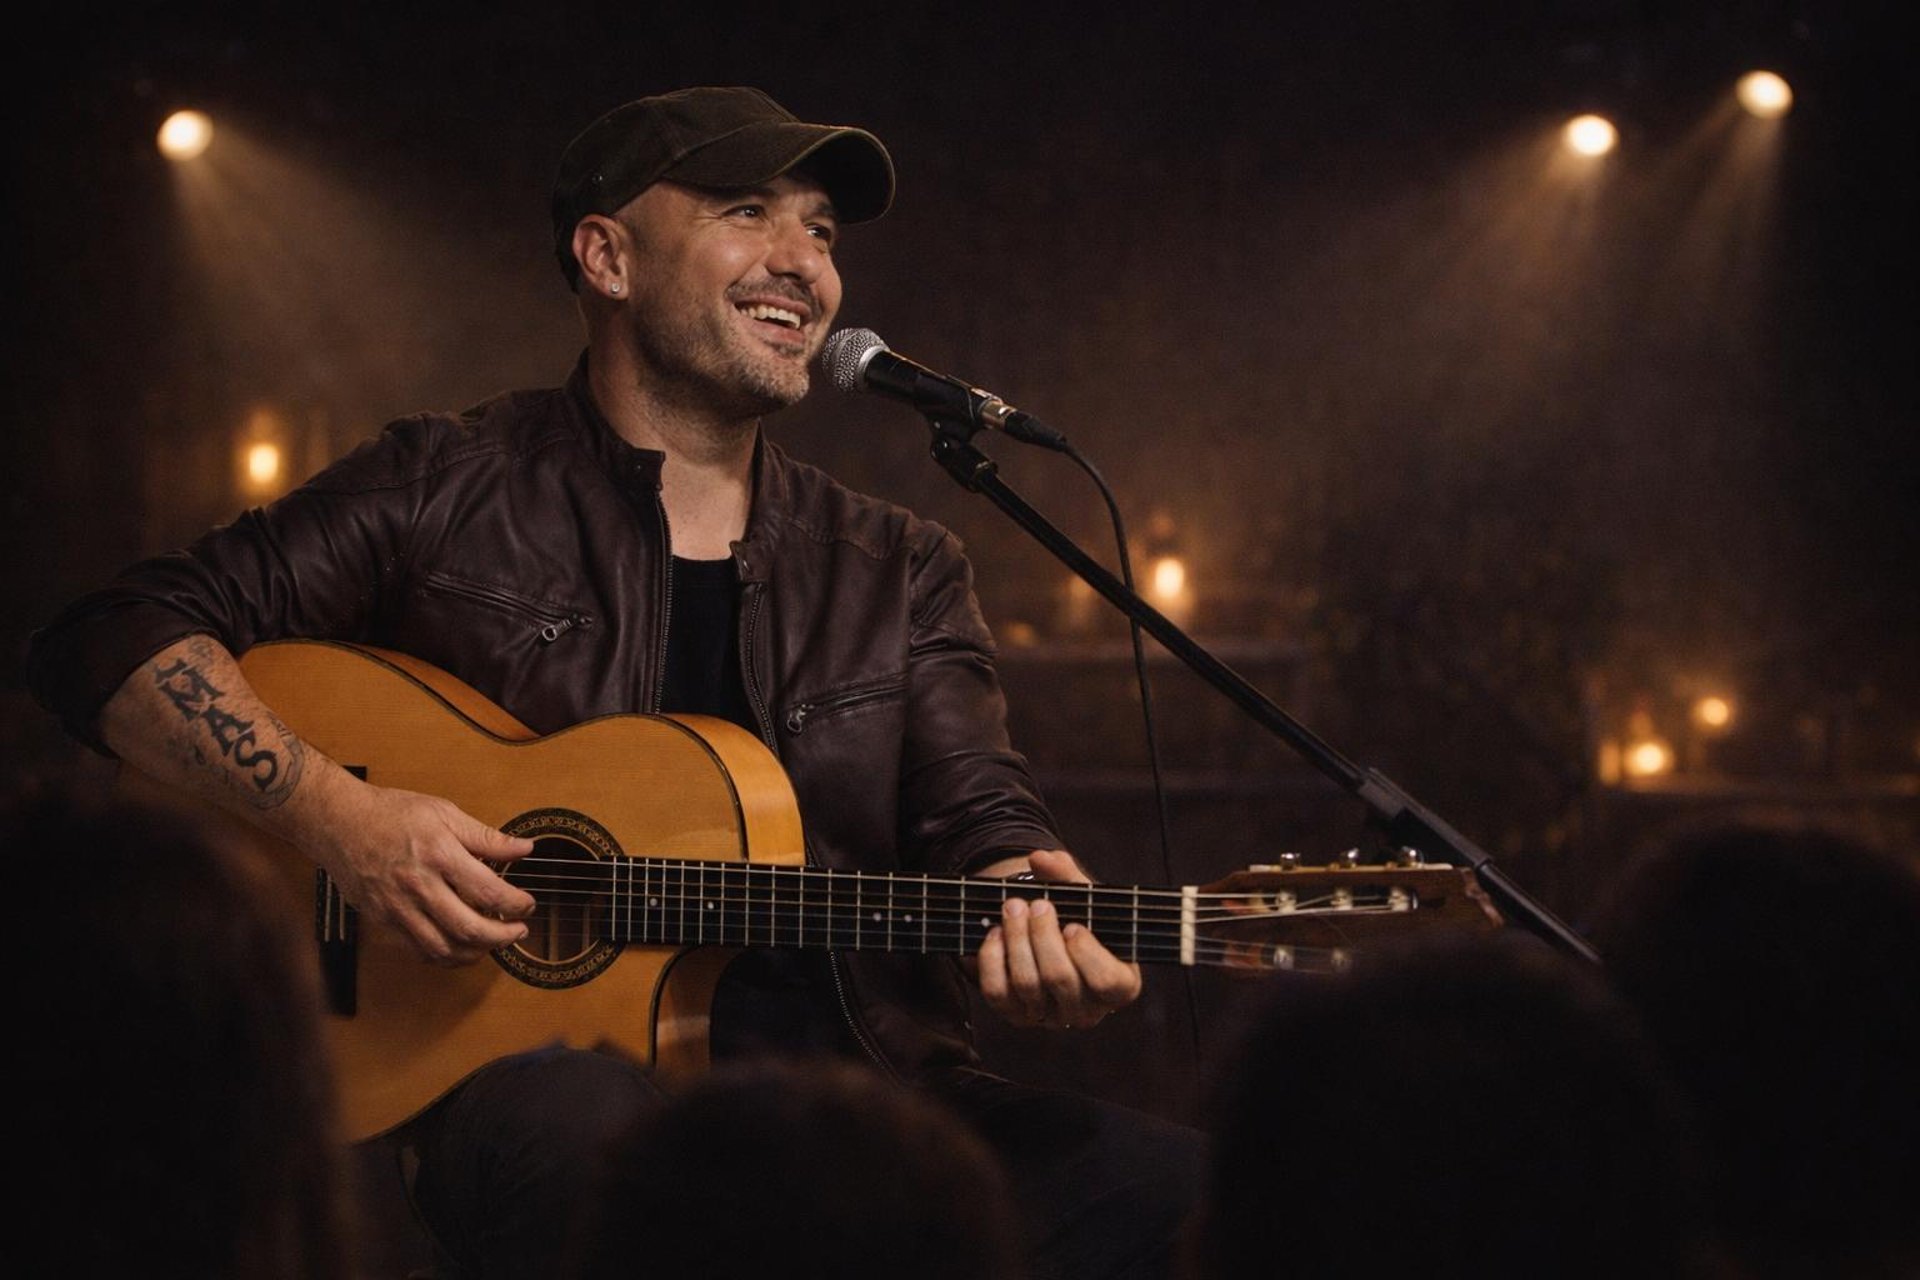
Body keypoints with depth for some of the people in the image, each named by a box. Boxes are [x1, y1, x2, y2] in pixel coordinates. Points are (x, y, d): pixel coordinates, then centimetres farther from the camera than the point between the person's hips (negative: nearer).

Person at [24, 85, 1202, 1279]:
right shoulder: (451, 493, 8)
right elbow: (110, 640, 5)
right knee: (590, 1124, -43)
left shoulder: (903, 573, 19)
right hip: (535, 1073, -4)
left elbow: (979, 820, 8)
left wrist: (1038, 922, -17)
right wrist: (339, 814, -10)